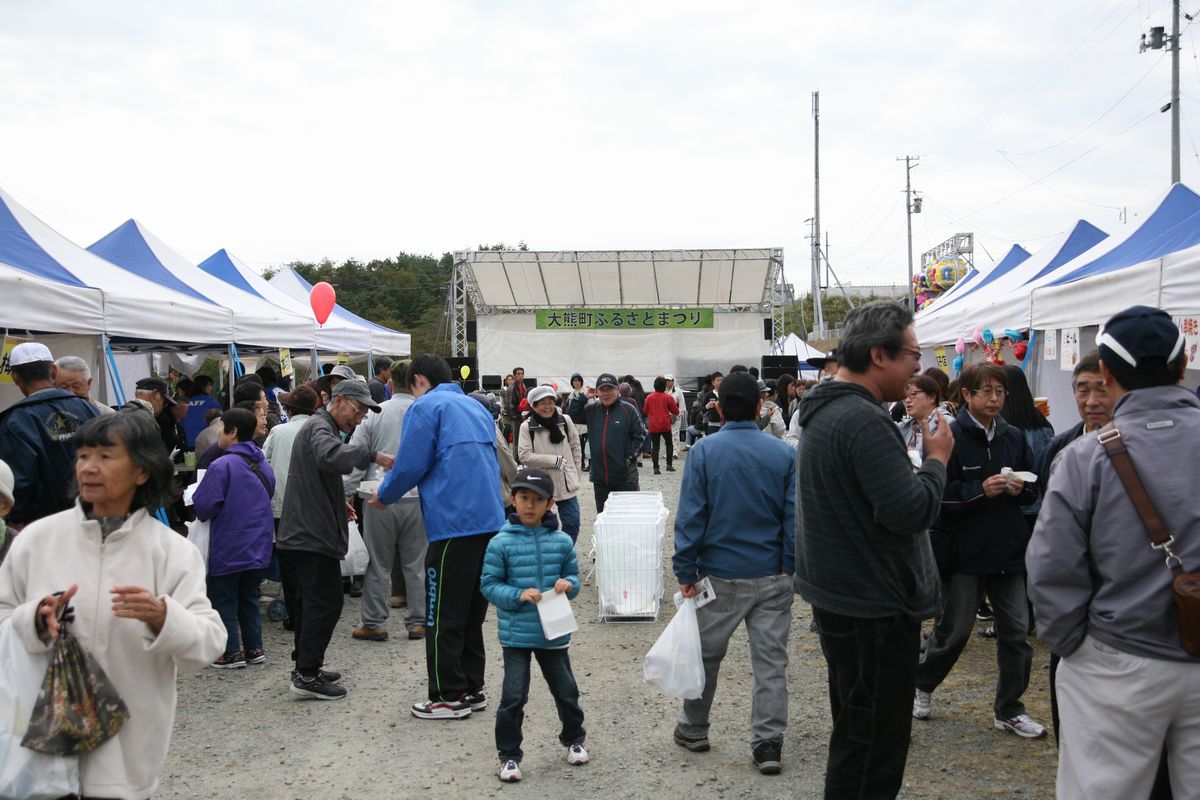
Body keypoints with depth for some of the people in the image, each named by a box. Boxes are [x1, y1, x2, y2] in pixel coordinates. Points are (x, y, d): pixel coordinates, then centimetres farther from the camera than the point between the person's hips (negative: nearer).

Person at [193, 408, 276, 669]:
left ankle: (232, 652, 10)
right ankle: (254, 648, 21)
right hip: (259, 548, 7)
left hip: (228, 549, -6)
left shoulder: (221, 466, -18)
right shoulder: (263, 466, 5)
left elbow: (204, 507, -19)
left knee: (224, 599, 7)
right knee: (249, 598, 18)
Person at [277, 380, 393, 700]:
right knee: (325, 603, -7)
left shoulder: (319, 427, 23)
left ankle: (306, 667, 25)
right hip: (315, 536, -11)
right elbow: (329, 455, -38)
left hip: (301, 534, 11)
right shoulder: (320, 428, -12)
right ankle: (306, 675, -3)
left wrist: (337, 501, 21)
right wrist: (373, 455, -43)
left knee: (310, 603, 16)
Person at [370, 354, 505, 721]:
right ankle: (472, 689, 24)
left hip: (454, 524, -8)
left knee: (443, 616, 3)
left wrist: (384, 495, 9)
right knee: (473, 611, 17)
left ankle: (449, 697, 9)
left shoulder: (426, 406, -4)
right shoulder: (477, 408, 19)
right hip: (490, 521, 8)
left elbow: (410, 466, -10)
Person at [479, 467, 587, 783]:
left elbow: (573, 576, 9)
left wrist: (568, 585, -14)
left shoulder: (562, 541, -2)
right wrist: (518, 595, -20)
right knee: (514, 696, -2)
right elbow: (489, 584, -6)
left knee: (566, 690, 16)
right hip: (516, 634, -3)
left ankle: (573, 739, 40)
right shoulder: (501, 543, -10)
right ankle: (509, 754, 17)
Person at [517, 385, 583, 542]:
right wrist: (555, 460, -14)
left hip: (566, 483, 2)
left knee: (572, 523, 3)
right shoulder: (527, 426, -8)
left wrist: (576, 473, 8)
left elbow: (576, 447, 10)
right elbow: (524, 456, -13)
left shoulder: (565, 421, 1)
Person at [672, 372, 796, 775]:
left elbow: (690, 516, -10)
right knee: (771, 661, 8)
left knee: (705, 654, 15)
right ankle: (768, 744, 11)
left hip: (720, 575, -1)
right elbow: (795, 516, -3)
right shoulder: (784, 454, -4)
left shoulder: (704, 451, -8)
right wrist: (792, 567, 7)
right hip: (773, 576, 1)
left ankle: (693, 729, 30)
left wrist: (685, 571, -4)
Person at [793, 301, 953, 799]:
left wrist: (926, 461, 11)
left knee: (856, 734, 22)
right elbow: (911, 510, -26)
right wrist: (937, 460, -10)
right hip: (874, 607, -11)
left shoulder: (825, 411, 10)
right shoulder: (865, 420, -23)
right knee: (872, 745, 0)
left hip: (839, 595, 11)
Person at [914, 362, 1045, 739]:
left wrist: (1020, 488, -6)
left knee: (1016, 631, 7)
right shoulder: (950, 436, -11)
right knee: (954, 630, 6)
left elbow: (1033, 489, 15)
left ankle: (1008, 710, 22)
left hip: (1009, 550, 5)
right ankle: (922, 686, 31)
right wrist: (981, 490, -23)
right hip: (966, 550, -5)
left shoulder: (1014, 437, 7)